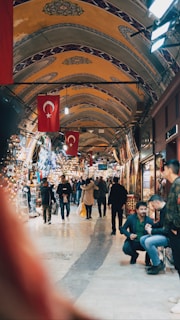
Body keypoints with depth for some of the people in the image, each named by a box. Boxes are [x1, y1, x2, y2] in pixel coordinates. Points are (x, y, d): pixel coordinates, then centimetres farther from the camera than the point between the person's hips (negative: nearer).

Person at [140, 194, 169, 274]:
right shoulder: (162, 210, 7)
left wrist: (152, 231, -19)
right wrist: (151, 226, 6)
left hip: (170, 236, -11)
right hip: (164, 234, 11)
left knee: (149, 241, -27)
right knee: (142, 239, 6)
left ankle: (158, 265, -9)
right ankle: (157, 261, 8)